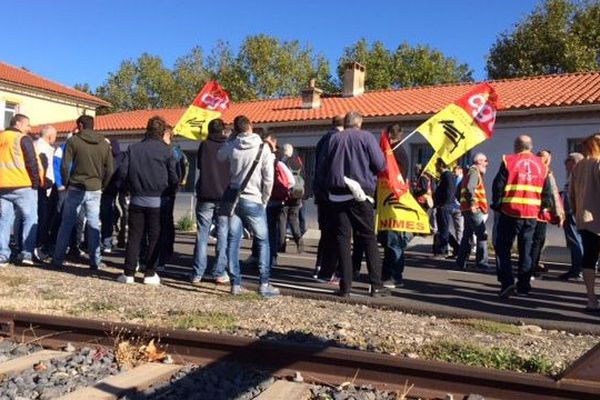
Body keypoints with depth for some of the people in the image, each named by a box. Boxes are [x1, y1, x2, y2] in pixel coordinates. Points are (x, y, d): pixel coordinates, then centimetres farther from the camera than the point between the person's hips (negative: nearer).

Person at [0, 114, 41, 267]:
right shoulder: (23, 138, -5)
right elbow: (32, 163, -11)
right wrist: (37, 182, -4)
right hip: (23, 186, -6)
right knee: (30, 218, 3)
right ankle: (27, 254, -3)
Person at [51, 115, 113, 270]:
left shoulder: (73, 141, -4)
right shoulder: (104, 144, 5)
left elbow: (65, 166, -8)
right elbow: (110, 170, 3)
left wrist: (67, 183, 5)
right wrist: (102, 186, 11)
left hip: (76, 189, -2)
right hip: (95, 191, 2)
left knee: (66, 225, 7)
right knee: (94, 226, 6)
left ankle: (58, 260, 12)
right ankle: (95, 261, 7)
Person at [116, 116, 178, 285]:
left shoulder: (133, 148, 3)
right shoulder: (166, 150, -4)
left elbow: (122, 172, -1)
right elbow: (173, 178, -6)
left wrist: (132, 187, 14)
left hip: (136, 199, 2)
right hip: (157, 201, -2)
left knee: (134, 236, 9)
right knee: (154, 237, 6)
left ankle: (129, 273, 10)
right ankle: (150, 274, 8)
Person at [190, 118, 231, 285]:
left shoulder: (204, 145, 3)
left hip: (205, 196, 1)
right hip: (225, 196, -1)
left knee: (202, 235, 5)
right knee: (223, 235, 4)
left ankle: (197, 274, 5)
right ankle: (220, 273, 3)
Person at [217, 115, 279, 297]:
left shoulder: (231, 146, 1)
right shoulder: (263, 147, -7)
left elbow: (219, 157, 22)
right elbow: (268, 178, -8)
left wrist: (232, 139, 17)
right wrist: (264, 200, 4)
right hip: (253, 200, -3)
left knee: (233, 241, 8)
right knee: (263, 241, 6)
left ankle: (235, 284, 9)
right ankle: (264, 284, 2)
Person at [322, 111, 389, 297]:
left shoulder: (334, 139, 8)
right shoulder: (366, 137, 0)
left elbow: (326, 166, 11)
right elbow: (380, 164, -4)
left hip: (337, 194, 2)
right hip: (360, 195, -2)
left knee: (342, 238, 5)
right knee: (369, 238, 6)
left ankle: (345, 286, 4)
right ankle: (376, 285, 5)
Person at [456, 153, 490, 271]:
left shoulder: (470, 172, 22)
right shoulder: (474, 173, -8)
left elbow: (462, 190, 23)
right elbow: (470, 188, -24)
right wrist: (472, 203, -26)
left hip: (467, 209, 10)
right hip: (474, 209, -10)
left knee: (467, 235, 12)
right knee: (482, 235, -9)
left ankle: (461, 262, 15)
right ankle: (481, 263, -9)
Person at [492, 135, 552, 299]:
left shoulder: (508, 161, -4)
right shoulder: (541, 165, 10)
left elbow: (498, 186, -7)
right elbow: (546, 192, 12)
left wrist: (497, 205, 4)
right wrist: (541, 208, 20)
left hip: (510, 212, -4)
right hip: (532, 214, 4)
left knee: (503, 248, 4)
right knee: (526, 250, 11)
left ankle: (507, 282, -8)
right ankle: (523, 286, 15)